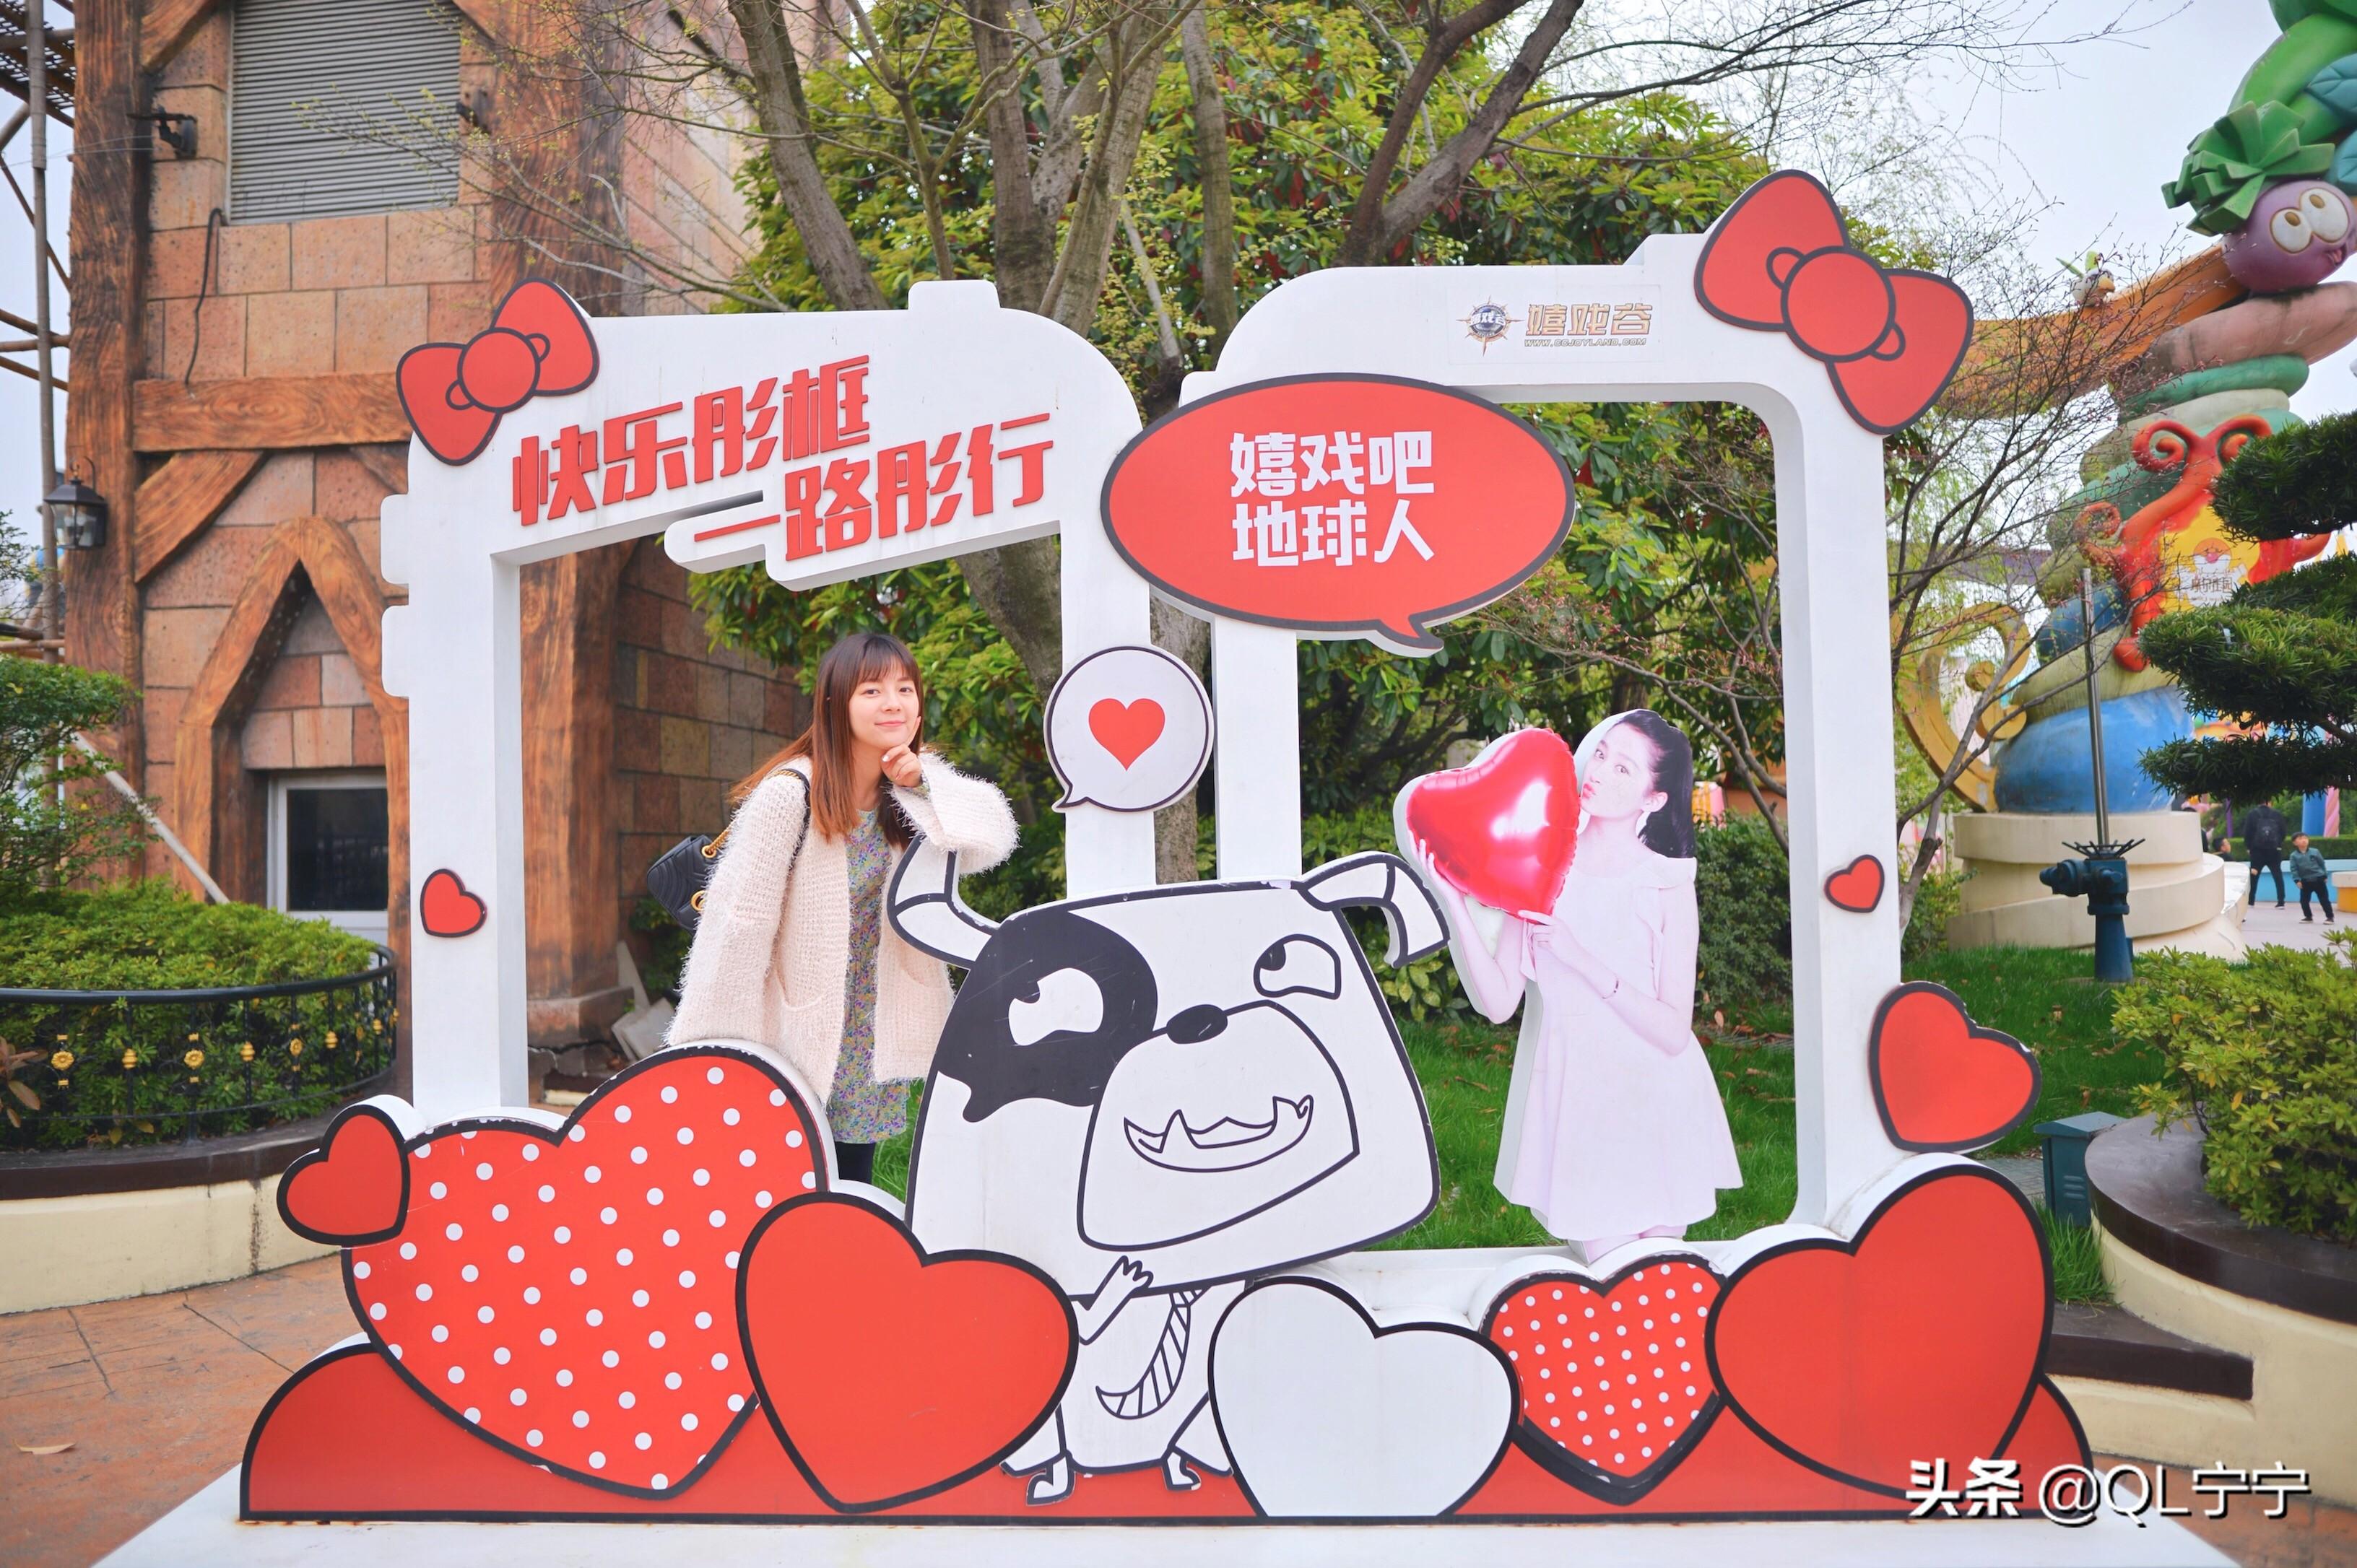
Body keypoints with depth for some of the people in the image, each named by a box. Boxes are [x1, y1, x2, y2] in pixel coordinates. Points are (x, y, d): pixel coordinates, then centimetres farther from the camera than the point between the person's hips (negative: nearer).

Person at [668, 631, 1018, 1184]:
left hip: (868, 1042, 5)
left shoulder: (916, 790, 1)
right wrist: (729, 1054, -14)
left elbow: (994, 837, -10)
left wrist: (922, 785, -22)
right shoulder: (789, 792, -18)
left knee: (852, 1196, 13)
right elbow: (742, 920, -17)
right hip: (795, 1034, -5)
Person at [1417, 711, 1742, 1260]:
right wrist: (1453, 904, -19)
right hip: (1574, 1097, 0)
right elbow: (1497, 1003, -9)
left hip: (1655, 1102, 0)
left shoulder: (1668, 885, -6)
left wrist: (1581, 958, -21)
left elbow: (1672, 1031, -12)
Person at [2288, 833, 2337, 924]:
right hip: (2306, 882, 1)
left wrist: (2325, 876, 7)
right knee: (2304, 900, 4)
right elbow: (2294, 869, -4)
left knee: (2324, 899, 1)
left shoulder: (2315, 852, -2)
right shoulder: (2294, 856, -3)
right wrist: (2297, 880, -12)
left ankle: (2330, 917, 7)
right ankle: (2308, 917, 19)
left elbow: (2322, 864, 6)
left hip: (2319, 880, -1)